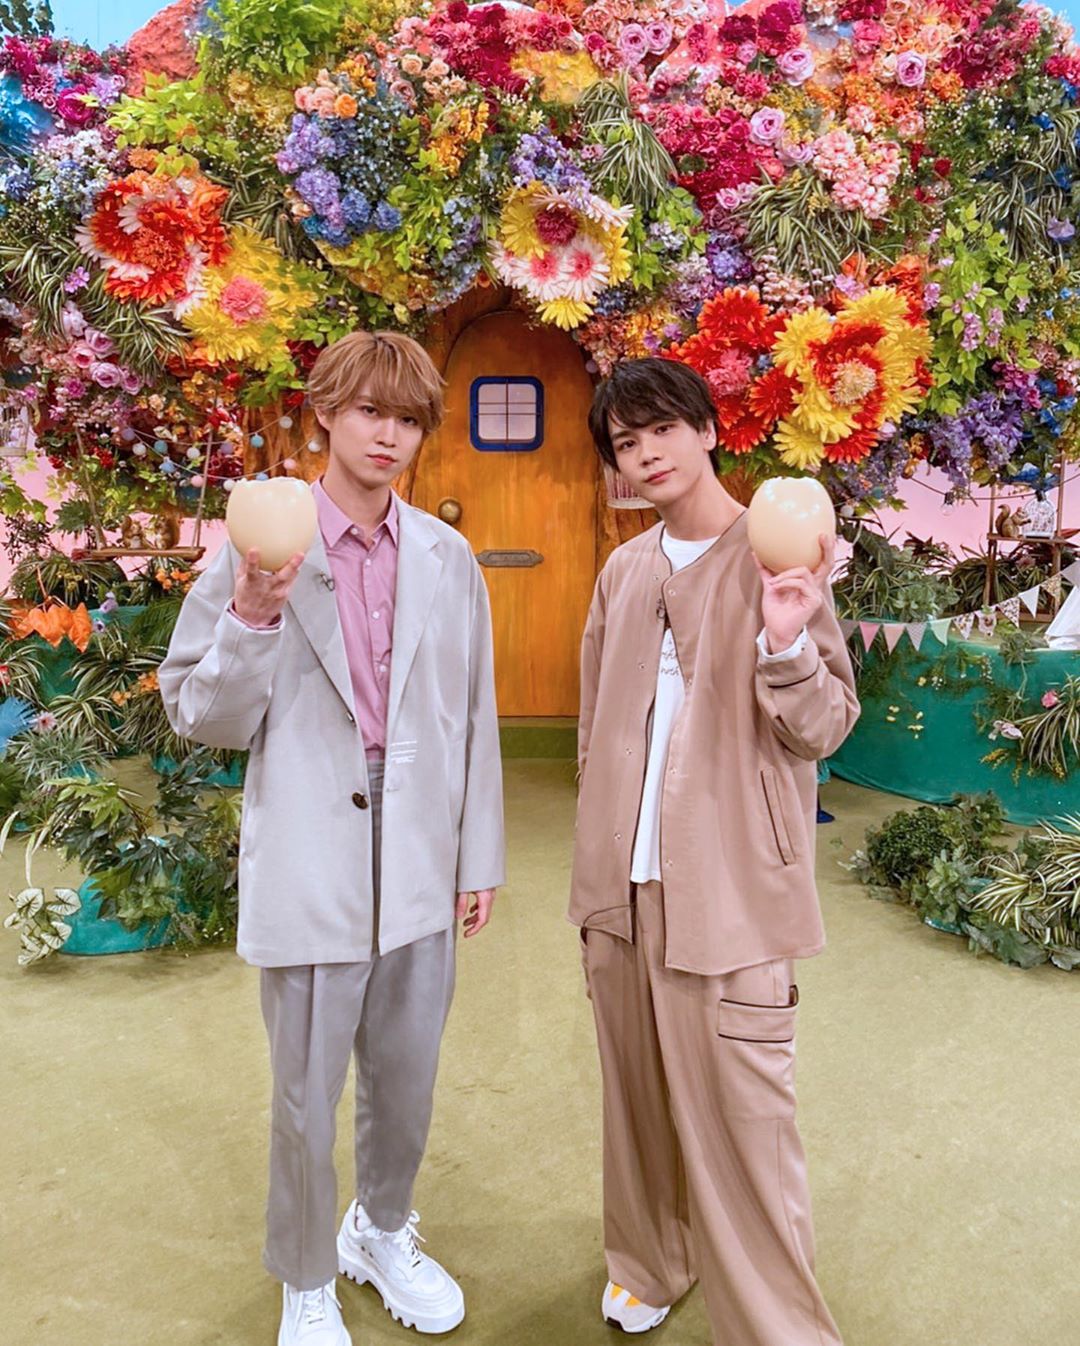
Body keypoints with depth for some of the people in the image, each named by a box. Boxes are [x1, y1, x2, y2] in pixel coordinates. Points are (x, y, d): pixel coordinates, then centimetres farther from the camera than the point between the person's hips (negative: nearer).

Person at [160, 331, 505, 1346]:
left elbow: (473, 717, 6)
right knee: (306, 1099, 13)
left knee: (405, 1081, 20)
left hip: (420, 868, 3)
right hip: (310, 869, -3)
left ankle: (382, 1235, 49)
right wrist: (252, 620, -23)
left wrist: (480, 854, 8)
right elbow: (203, 717, -5)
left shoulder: (447, 558, 3)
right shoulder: (263, 548, -6)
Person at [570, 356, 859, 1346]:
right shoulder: (623, 572, 10)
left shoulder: (776, 555, -6)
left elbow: (822, 728, -7)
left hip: (732, 892, -5)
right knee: (639, 1094, 18)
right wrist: (599, 863, 15)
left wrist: (786, 644, -26)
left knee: (741, 1116, 0)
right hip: (625, 886, 5)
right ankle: (651, 1258, 40)